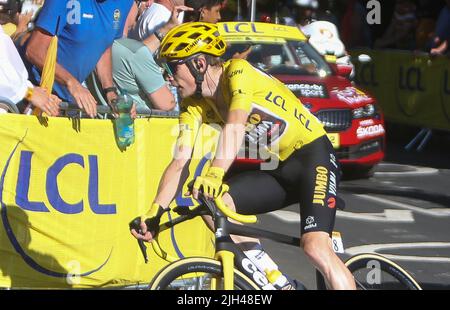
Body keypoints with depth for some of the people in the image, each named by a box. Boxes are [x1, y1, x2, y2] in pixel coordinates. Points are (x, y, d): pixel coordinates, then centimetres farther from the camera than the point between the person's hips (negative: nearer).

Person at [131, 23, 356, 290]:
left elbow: (235, 125, -36)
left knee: (315, 246, -25)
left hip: (314, 156, -8)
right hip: (280, 170, 8)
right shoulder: (194, 105, 1)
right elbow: (180, 162, -7)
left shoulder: (238, 72, -19)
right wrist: (154, 213, -20)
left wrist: (216, 174, -51)